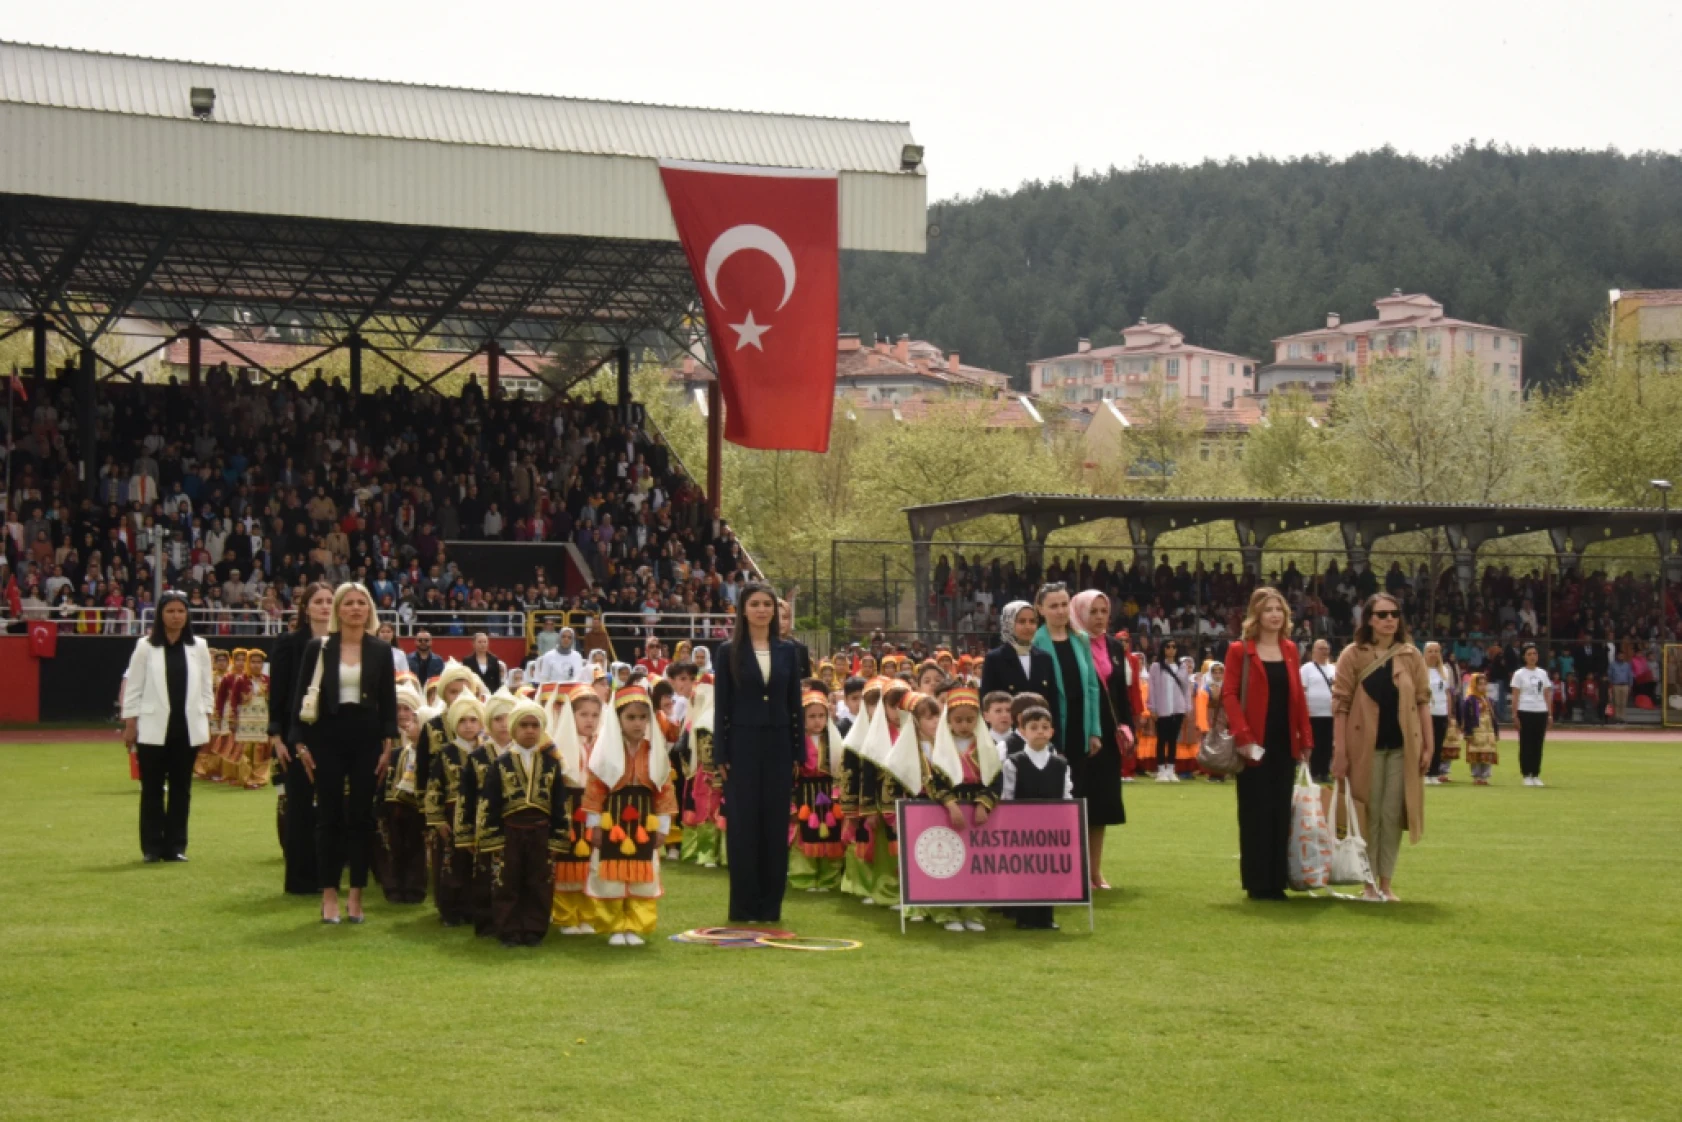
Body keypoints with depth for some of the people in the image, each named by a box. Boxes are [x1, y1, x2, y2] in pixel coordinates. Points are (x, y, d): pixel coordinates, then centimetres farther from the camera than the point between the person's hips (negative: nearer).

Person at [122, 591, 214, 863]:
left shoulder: (198, 647, 6)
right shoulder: (146, 646, -1)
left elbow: (205, 688, 9)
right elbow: (133, 688, 1)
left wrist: (206, 724, 4)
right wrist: (130, 725, -2)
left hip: (187, 727, 2)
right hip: (154, 728, -2)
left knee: (181, 788, 6)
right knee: (152, 789, 2)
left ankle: (175, 846, 13)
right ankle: (152, 848, 8)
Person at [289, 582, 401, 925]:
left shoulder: (381, 651, 4)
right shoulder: (318, 649, 1)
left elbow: (389, 701, 5)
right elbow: (302, 697, 2)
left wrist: (388, 744, -2)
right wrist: (301, 742, -4)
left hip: (366, 737, 1)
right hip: (327, 736, -1)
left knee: (361, 815, 2)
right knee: (330, 816, 0)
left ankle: (356, 895, 9)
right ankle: (329, 895, 7)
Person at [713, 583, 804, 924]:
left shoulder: (787, 651, 7)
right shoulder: (730, 651, 0)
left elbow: (795, 703, 8)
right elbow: (721, 705, -2)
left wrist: (798, 752, 3)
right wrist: (720, 755, -7)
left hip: (778, 745, 3)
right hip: (743, 745, -2)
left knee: (776, 824, 5)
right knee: (743, 824, 0)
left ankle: (771, 904, 12)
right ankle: (744, 905, 6)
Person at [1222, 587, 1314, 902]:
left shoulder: (1290, 650, 11)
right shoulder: (1240, 650, -4)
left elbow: (1298, 696, 11)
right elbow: (1229, 695, -9)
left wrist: (1306, 738, 5)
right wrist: (1242, 736, -19)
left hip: (1285, 744, 5)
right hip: (1255, 745, -5)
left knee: (1281, 812, 7)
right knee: (1256, 813, -1)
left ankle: (1277, 880, 13)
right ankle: (1257, 882, 5)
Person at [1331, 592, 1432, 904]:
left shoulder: (1412, 656, 6)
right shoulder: (1353, 655, -2)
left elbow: (1423, 701, 6)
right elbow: (1341, 704, -4)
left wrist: (1428, 745, 0)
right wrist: (1339, 749, -9)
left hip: (1402, 746, 2)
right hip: (1366, 745, -2)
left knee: (1392, 814, 4)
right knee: (1369, 814, 3)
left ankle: (1386, 883, 13)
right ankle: (1369, 883, 12)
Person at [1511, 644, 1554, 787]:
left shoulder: (1542, 673, 12)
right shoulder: (1519, 674, 0)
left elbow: (1547, 695, 12)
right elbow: (1515, 695, -3)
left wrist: (1550, 714, 7)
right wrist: (1514, 714, -10)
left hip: (1541, 712, 4)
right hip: (1525, 712, -4)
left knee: (1538, 744, 6)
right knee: (1526, 744, -1)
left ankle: (1536, 775, 11)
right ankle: (1526, 776, 4)